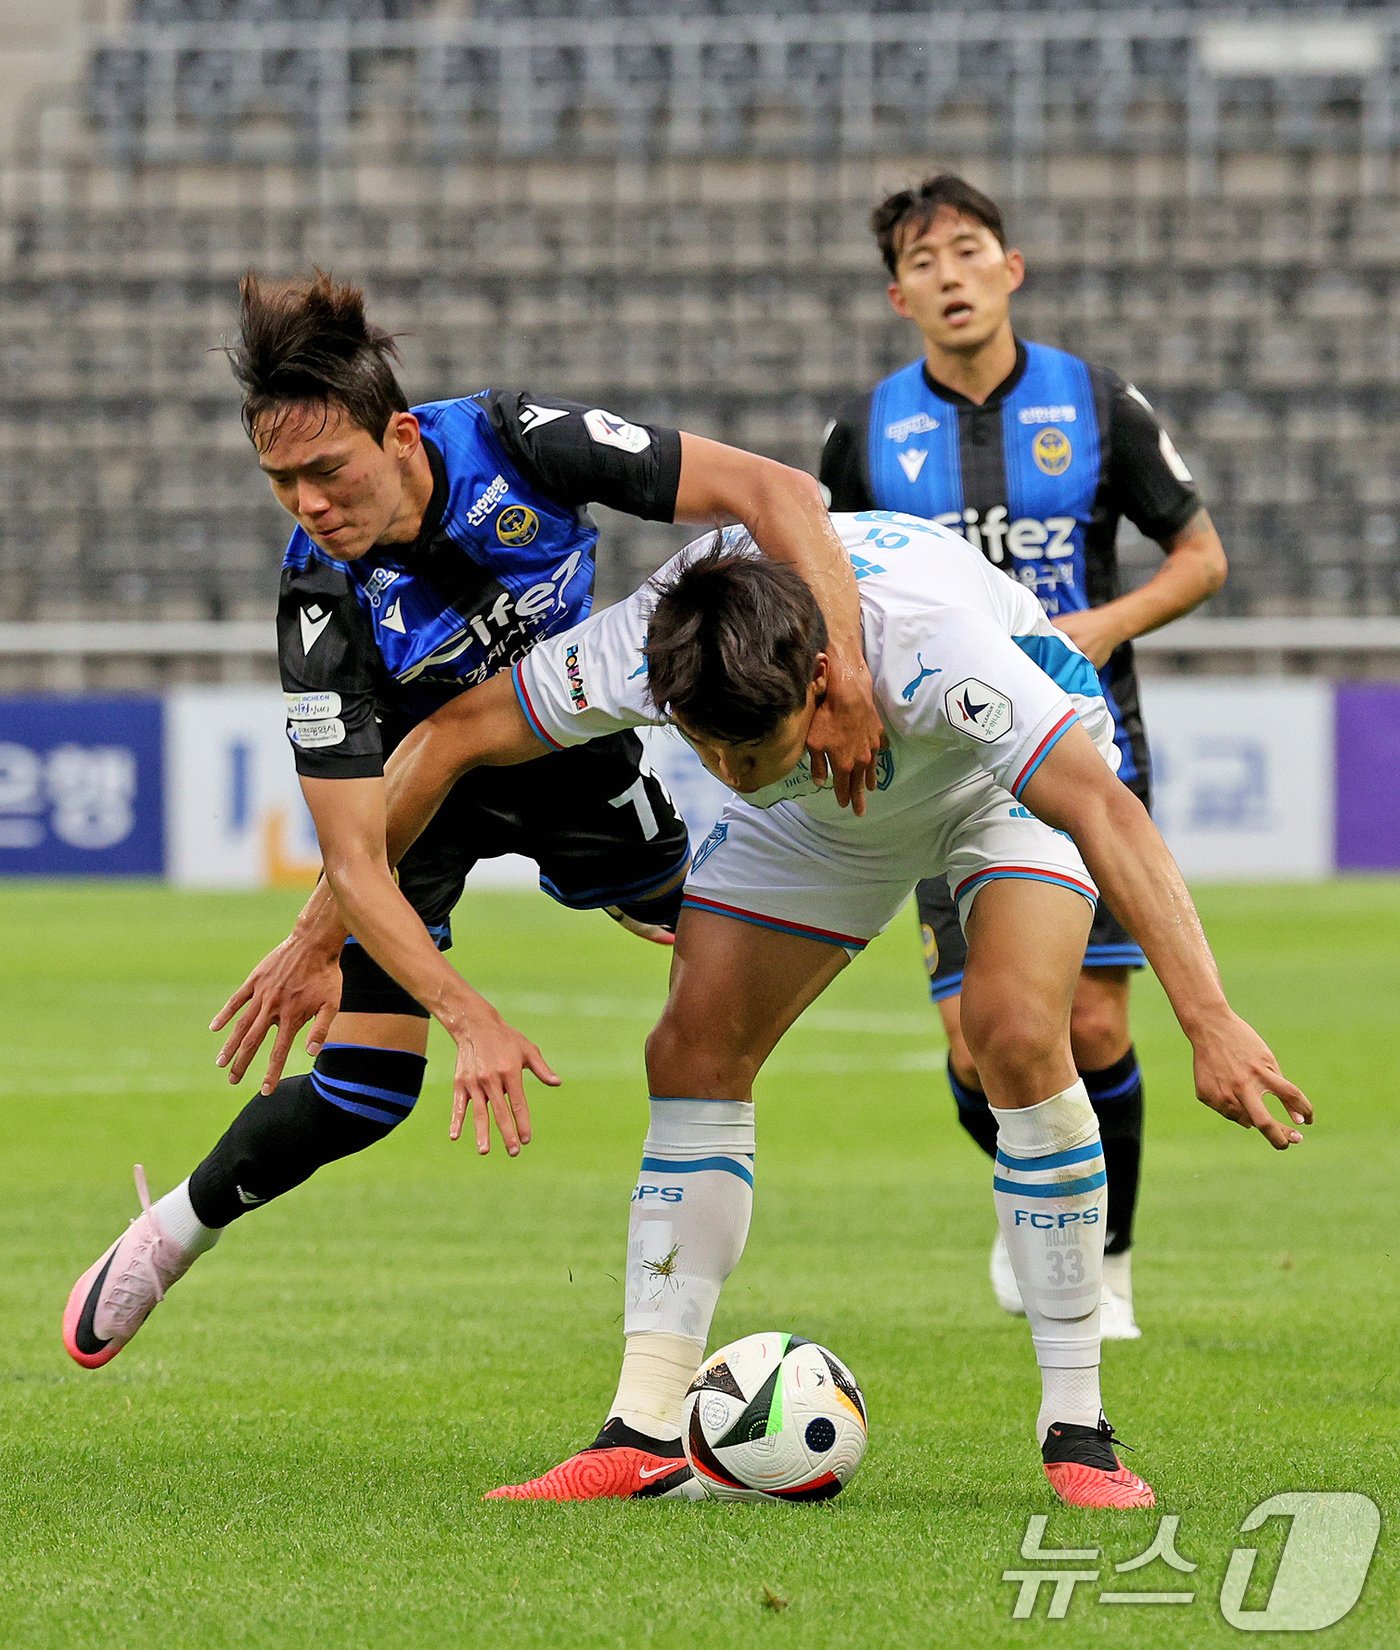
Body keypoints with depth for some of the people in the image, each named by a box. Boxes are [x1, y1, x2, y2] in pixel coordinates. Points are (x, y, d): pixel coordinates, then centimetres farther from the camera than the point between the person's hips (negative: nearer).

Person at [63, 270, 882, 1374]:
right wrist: (470, 1017, -45)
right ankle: (174, 1230, 12)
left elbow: (774, 492, -32)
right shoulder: (323, 597, -34)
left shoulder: (512, 443, -33)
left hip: (570, 740, 3)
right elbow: (355, 863, -33)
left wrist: (844, 662, -45)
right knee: (362, 1089, -11)